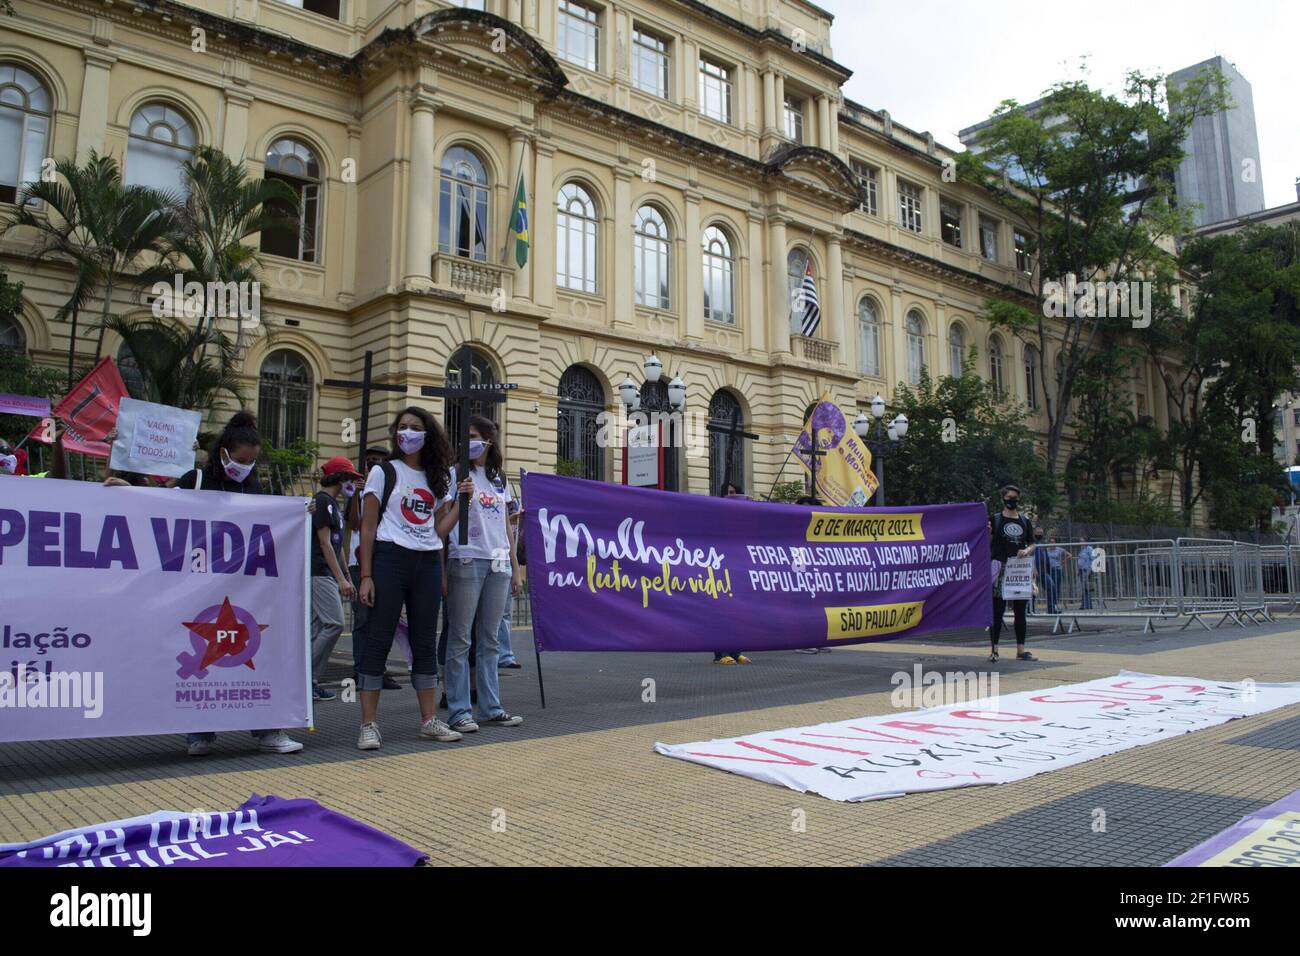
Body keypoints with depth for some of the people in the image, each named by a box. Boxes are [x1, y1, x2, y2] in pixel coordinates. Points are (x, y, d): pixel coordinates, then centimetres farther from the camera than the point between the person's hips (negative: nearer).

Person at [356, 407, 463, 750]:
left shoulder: (437, 479, 15)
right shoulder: (383, 472, 3)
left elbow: (440, 529, 12)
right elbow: (368, 527, -2)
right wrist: (365, 576, -9)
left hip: (428, 563, 5)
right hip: (390, 558, -4)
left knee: (425, 642, 8)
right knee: (379, 640, -4)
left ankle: (429, 720, 16)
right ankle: (368, 725, 2)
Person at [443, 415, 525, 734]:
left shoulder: (498, 477, 16)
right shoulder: (457, 473, 0)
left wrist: (515, 566, 16)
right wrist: (460, 497, -26)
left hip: (498, 563, 5)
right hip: (466, 561, -5)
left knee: (489, 639, 10)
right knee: (460, 639, -2)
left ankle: (490, 707, 16)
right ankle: (459, 711, 3)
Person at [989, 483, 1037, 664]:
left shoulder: (1024, 522, 14)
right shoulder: (995, 520, 2)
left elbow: (1032, 544, 15)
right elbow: (988, 547, 0)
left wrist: (1027, 551, -6)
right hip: (1000, 569, -4)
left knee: (1020, 611, 7)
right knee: (997, 611, -3)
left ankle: (1021, 650, 14)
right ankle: (994, 650, 1)